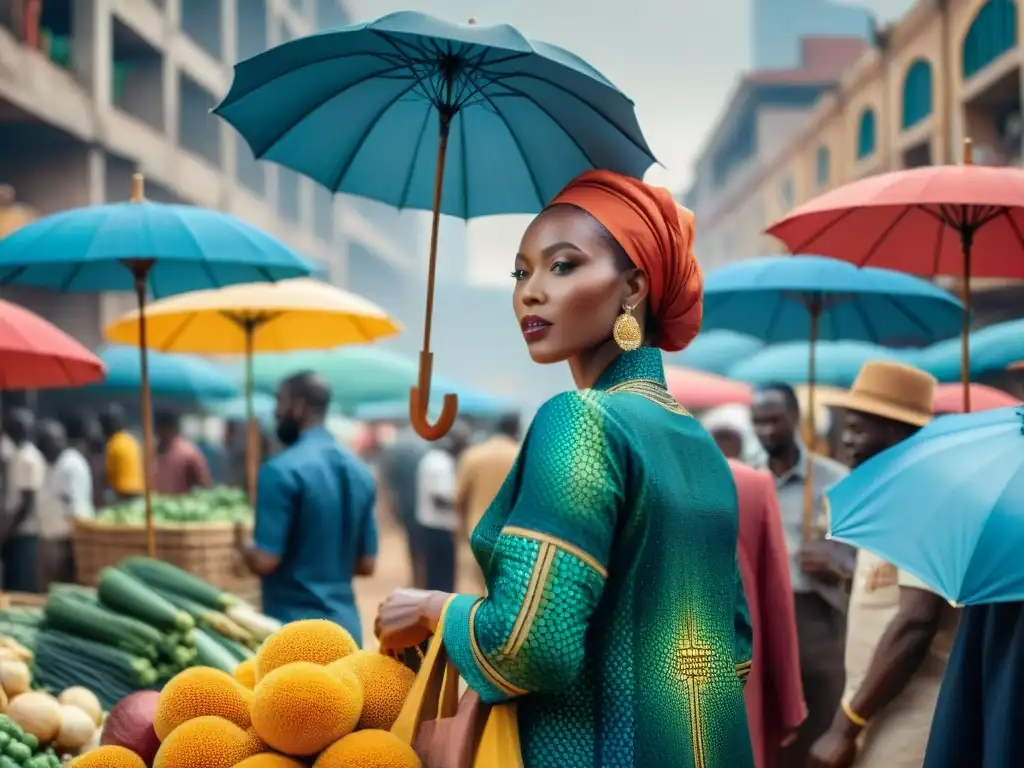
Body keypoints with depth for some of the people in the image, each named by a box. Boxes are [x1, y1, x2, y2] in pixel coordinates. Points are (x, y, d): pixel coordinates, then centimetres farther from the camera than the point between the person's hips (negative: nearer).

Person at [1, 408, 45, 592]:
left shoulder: (27, 459, -16)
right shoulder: (20, 456, 13)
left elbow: (27, 502, -20)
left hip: (23, 535, -9)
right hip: (19, 534, 9)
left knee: (20, 589, -7)